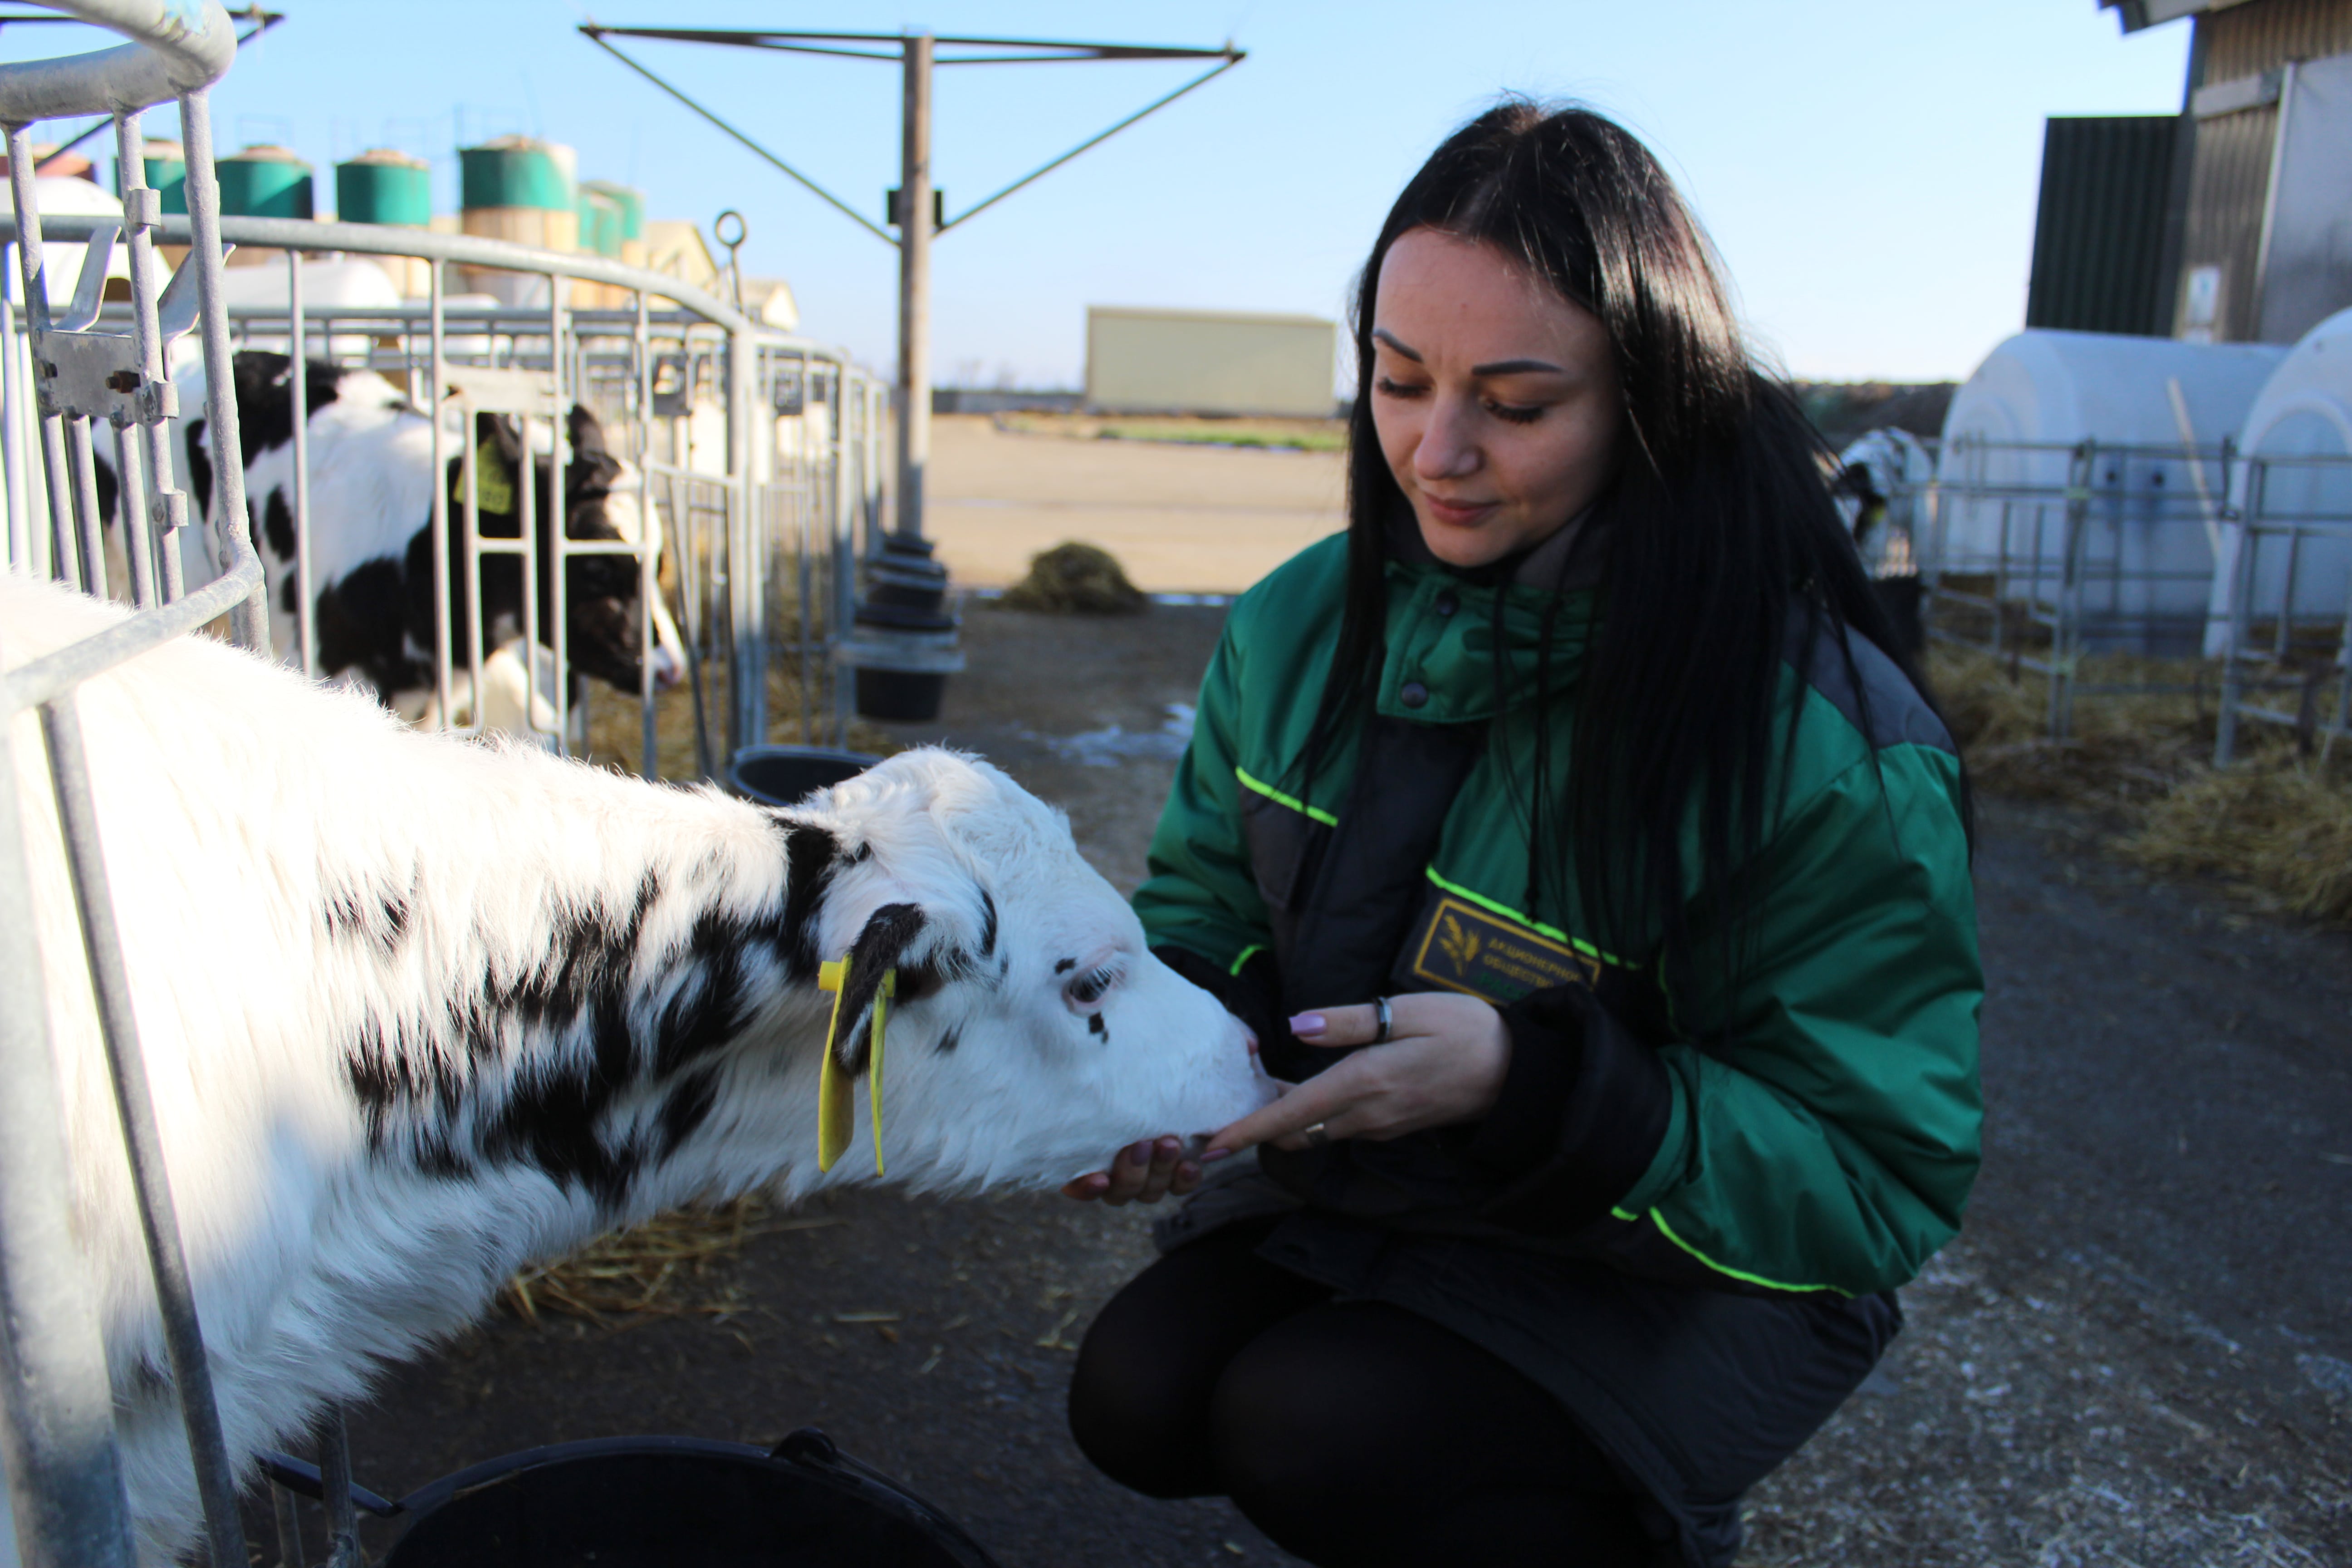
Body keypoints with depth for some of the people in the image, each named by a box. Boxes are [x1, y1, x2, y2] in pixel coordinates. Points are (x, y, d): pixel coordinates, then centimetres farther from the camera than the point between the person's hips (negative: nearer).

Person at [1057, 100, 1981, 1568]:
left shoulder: (1827, 744, -26)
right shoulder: (1299, 624, -8)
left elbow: (1879, 1180, -22)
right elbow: (1206, 902, 4)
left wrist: (1527, 1080, -37)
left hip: (1685, 1274, -5)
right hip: (1359, 1192, 6)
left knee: (1312, 1435, -23)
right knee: (1137, 1395, -8)